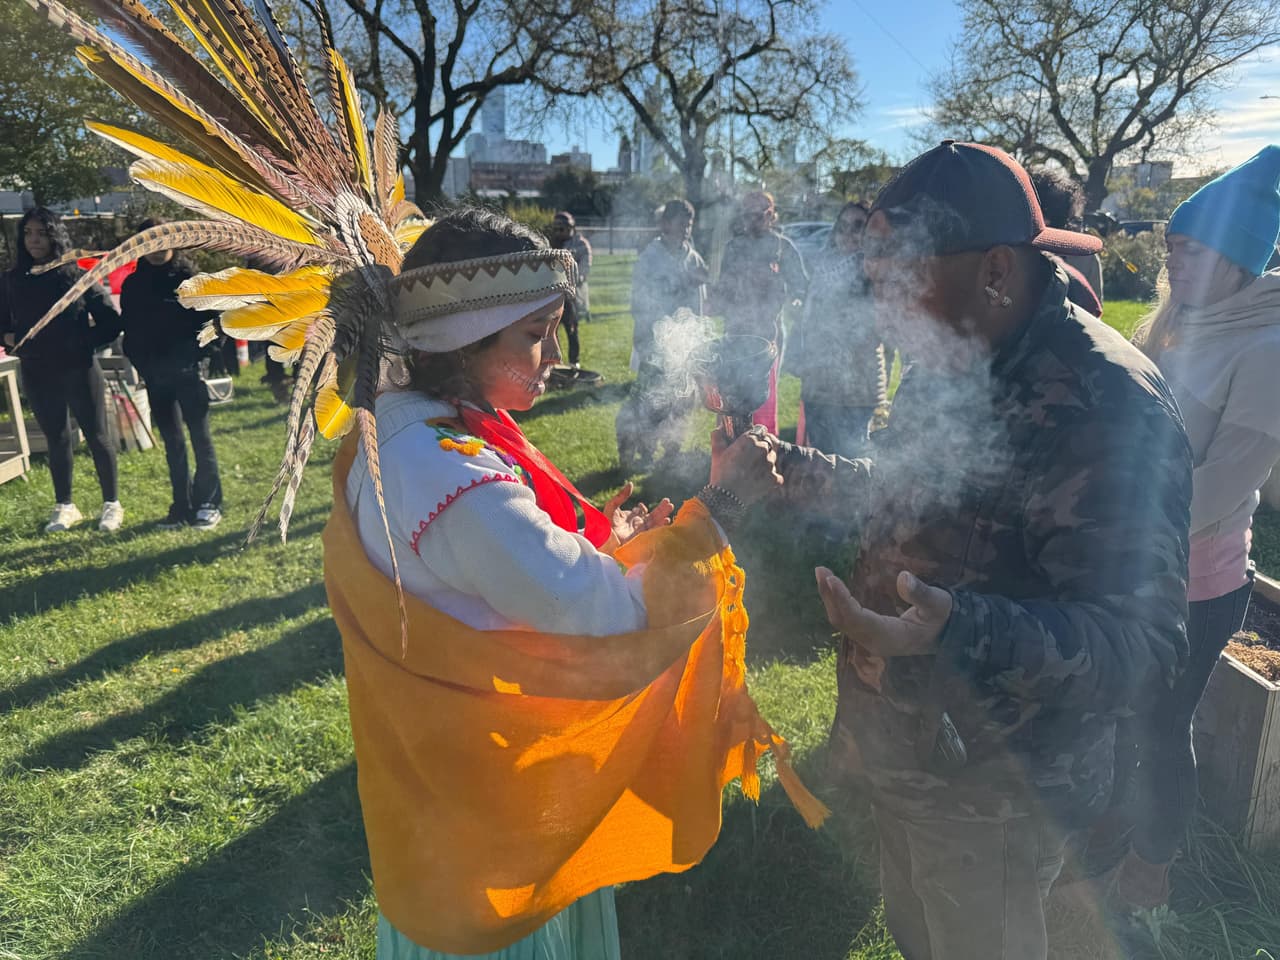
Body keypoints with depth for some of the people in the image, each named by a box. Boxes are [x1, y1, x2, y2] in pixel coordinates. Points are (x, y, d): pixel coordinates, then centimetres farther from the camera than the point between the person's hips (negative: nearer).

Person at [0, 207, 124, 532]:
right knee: (56, 439, 12)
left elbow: (110, 320, -3)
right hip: (37, 373, 4)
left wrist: (85, 342, -8)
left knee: (96, 436, 4)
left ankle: (112, 504, 15)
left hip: (79, 370, -3)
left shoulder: (78, 275, -6)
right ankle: (65, 506, 22)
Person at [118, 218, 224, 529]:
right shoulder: (132, 285, 9)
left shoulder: (188, 276, -2)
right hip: (154, 375, 5)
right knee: (171, 441, 10)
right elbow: (129, 330, 12)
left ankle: (209, 503, 7)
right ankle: (182, 506, 17)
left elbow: (208, 319, -6)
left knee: (200, 436, 1)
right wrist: (140, 363, 2)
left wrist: (198, 355, -15)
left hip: (187, 370, -4)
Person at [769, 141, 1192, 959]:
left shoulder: (1106, 404, -27)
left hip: (991, 792, -8)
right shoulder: (948, 368, 3)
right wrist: (795, 471, 6)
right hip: (905, 749, 8)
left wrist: (960, 629, -45)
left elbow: (1143, 647, -30)